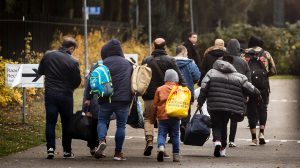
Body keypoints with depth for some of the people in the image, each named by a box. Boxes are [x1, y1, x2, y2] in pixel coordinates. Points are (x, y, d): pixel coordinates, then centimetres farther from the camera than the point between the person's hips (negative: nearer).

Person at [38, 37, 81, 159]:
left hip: (50, 94, 2)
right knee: (66, 123, 9)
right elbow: (77, 81, -5)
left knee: (50, 122, 5)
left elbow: (40, 72, 10)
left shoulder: (48, 56, -2)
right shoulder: (72, 62, -12)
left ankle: (50, 148, -9)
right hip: (65, 95, -2)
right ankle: (67, 151, 13)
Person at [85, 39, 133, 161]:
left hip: (107, 100, -2)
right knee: (121, 125, 7)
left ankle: (102, 141, -14)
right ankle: (118, 152, 6)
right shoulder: (128, 64, 12)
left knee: (102, 120, 13)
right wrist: (131, 99, 21)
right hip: (124, 99, 2)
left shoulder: (104, 63, 0)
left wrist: (88, 97, 2)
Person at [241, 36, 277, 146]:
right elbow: (273, 71, 3)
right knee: (262, 109, 16)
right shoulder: (266, 54, 5)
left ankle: (254, 138, 2)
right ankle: (261, 132, -1)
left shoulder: (244, 55, 5)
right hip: (263, 86, 0)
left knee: (251, 111, 6)